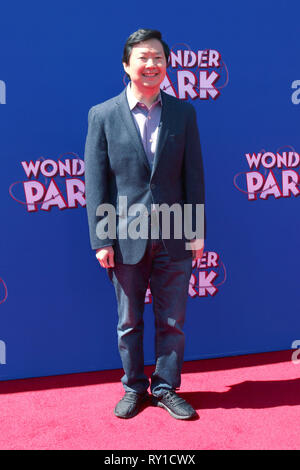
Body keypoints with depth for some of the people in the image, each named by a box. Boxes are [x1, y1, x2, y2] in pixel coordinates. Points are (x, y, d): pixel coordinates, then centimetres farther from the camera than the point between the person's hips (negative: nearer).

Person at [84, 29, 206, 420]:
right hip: (126, 238, -1)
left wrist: (197, 232, 0)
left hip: (174, 238, 2)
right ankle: (134, 388, 32)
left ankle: (166, 388, 30)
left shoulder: (183, 112, 4)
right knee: (129, 322, 12)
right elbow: (95, 183, -3)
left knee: (172, 321, 11)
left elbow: (194, 175, 4)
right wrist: (101, 240, -7)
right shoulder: (102, 115, -1)